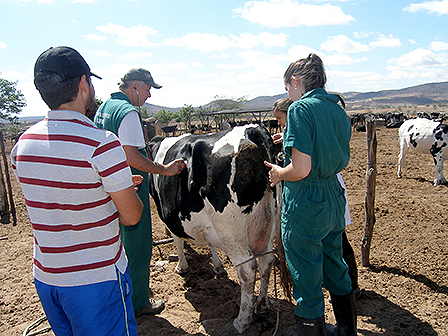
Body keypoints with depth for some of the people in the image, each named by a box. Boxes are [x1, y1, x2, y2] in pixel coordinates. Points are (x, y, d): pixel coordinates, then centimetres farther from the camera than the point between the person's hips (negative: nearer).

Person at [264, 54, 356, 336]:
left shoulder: (300, 108, -16)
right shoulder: (339, 110, 8)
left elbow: (301, 169, -24)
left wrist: (278, 173, -3)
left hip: (305, 205, -9)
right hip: (335, 199, 9)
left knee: (307, 281, 9)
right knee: (336, 270, 26)